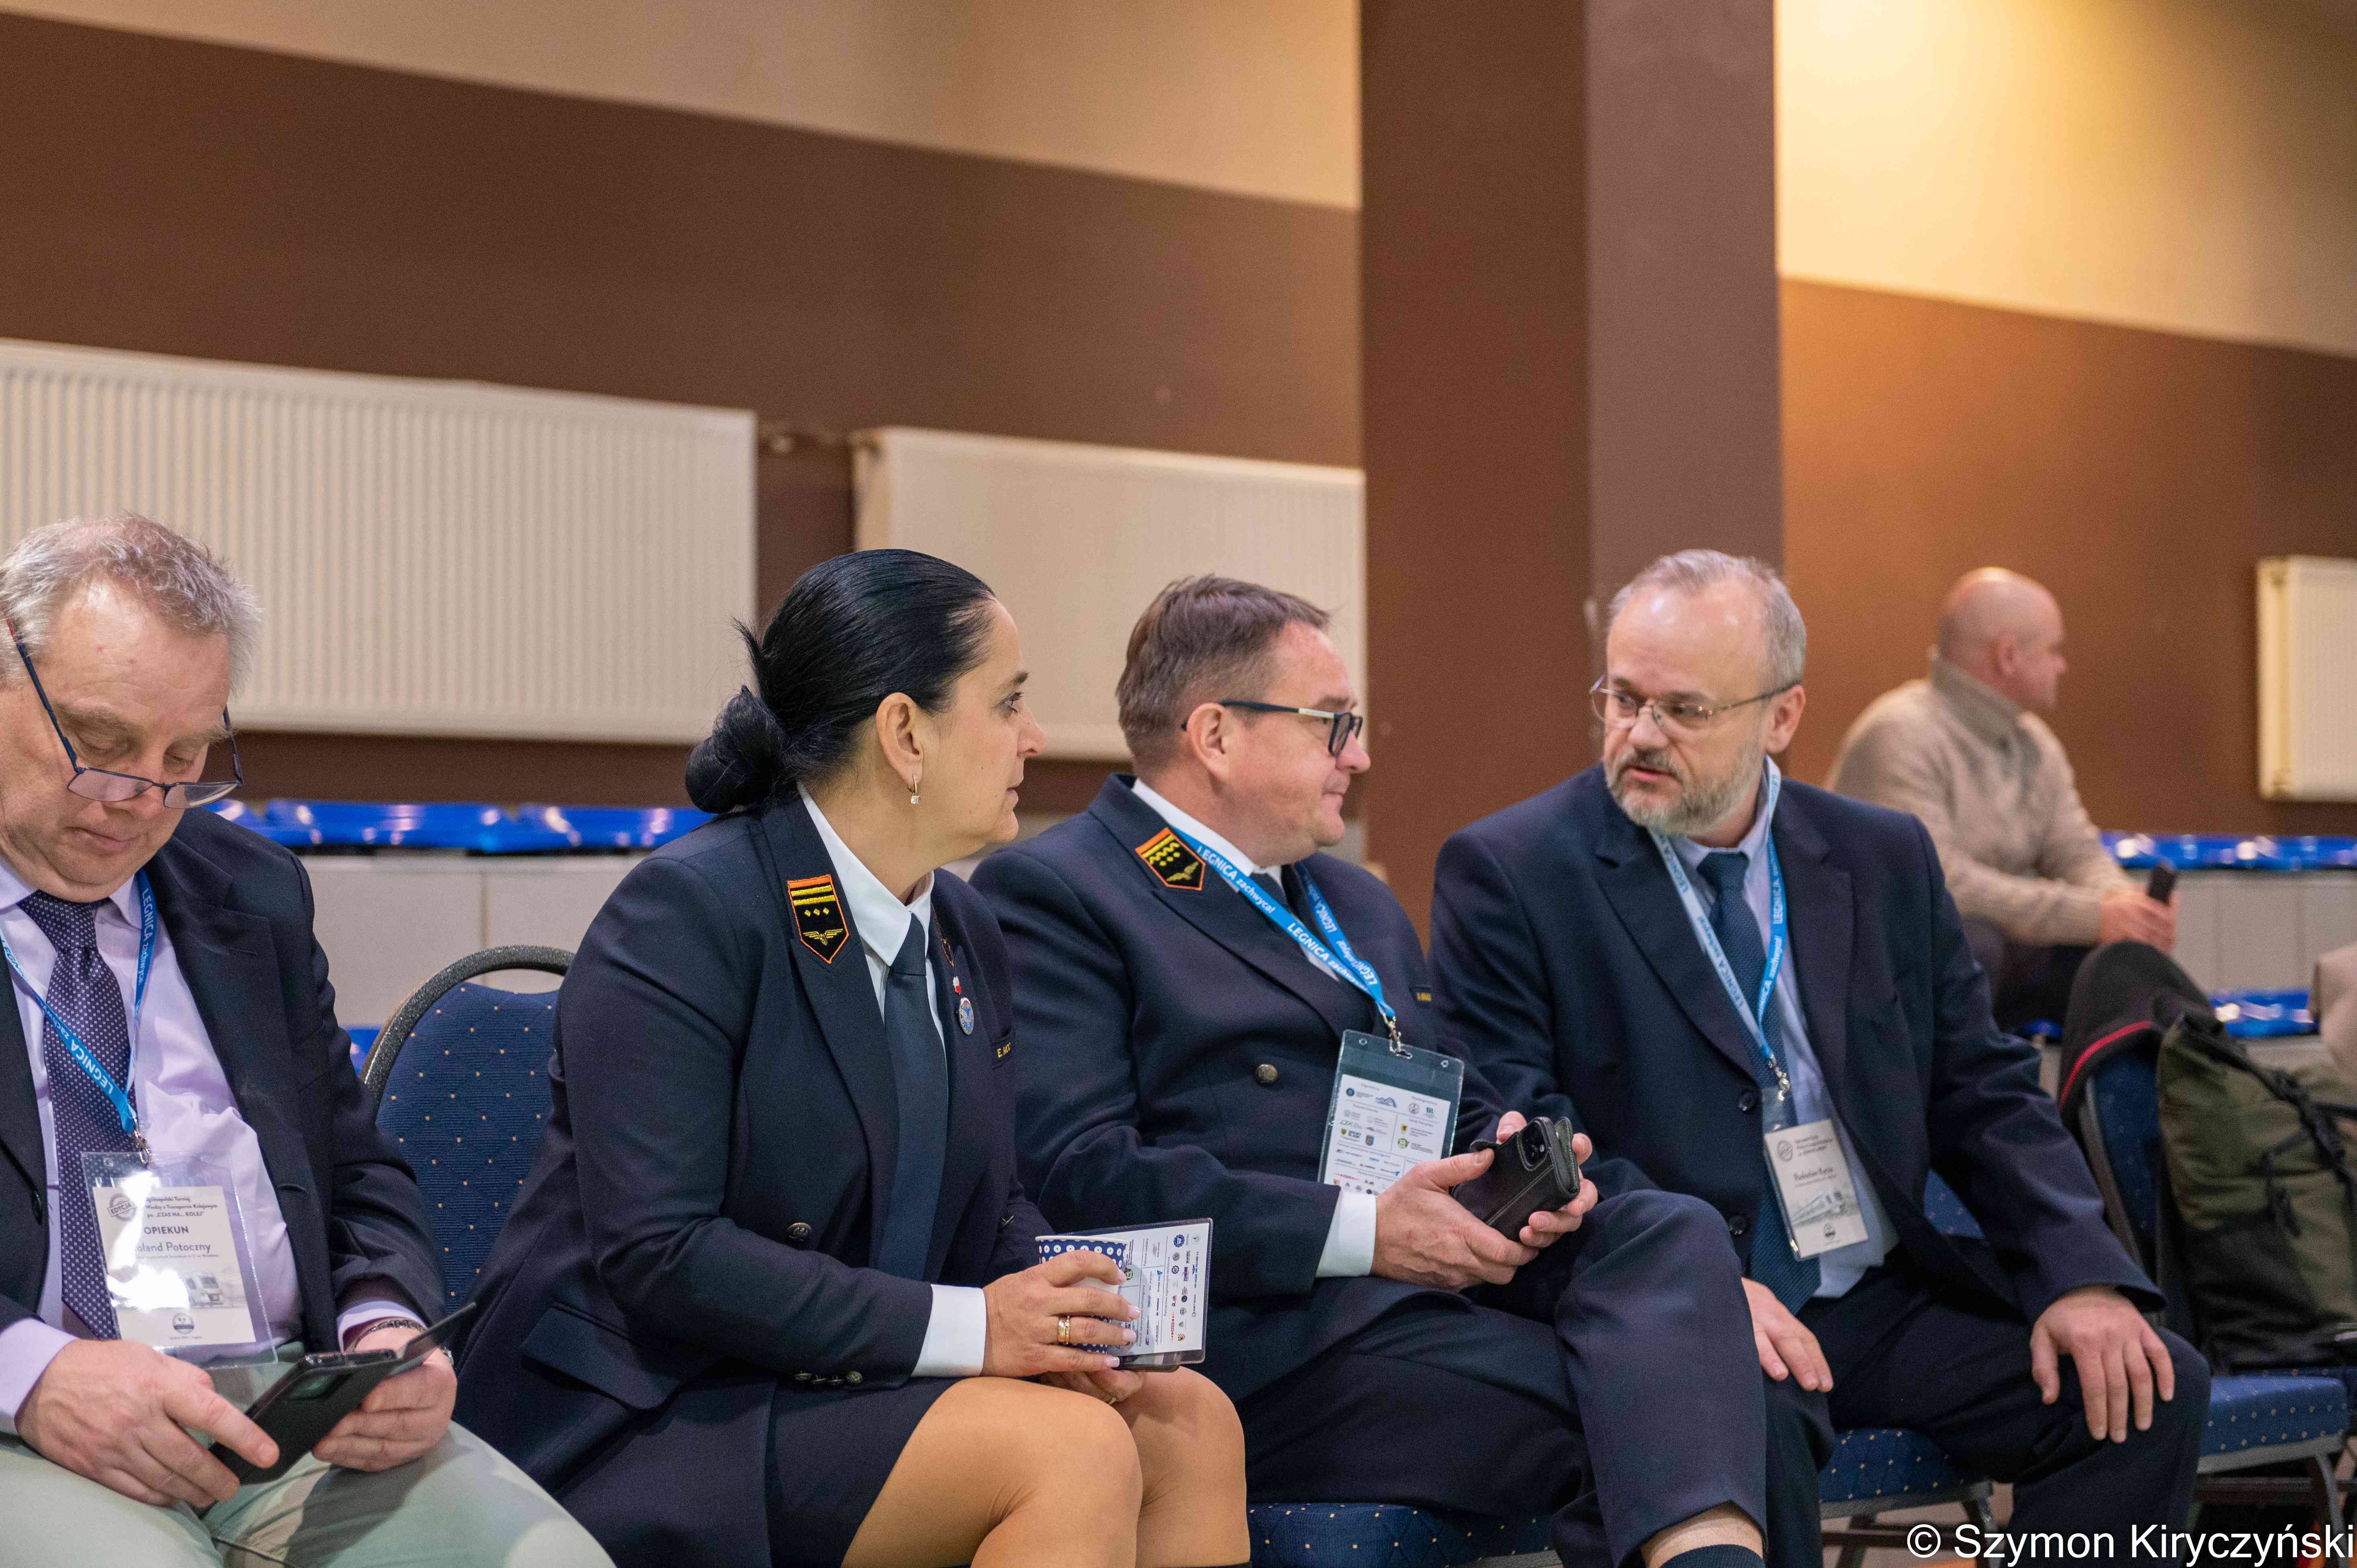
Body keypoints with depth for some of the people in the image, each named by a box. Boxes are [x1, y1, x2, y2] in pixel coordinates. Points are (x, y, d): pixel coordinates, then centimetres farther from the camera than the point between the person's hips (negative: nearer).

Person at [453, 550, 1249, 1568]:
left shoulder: (964, 933, 12)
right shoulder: (684, 914, -15)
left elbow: (993, 1209, 17)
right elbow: (655, 1251, -22)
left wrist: (1058, 1311, -8)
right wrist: (960, 1326, -23)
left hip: (859, 1384, 8)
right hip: (646, 1423, -8)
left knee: (1190, 1424, -11)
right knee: (1074, 1452, -25)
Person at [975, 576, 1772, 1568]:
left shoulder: (1357, 904, 29)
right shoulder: (1049, 894, 0)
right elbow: (1081, 1176, -12)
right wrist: (1359, 1228, -17)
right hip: (1258, 1329, -7)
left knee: (1669, 1233, -23)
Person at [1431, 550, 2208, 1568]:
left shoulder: (1885, 860, 12)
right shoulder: (1504, 872, -2)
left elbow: (1983, 1096, 13)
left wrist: (2080, 1273, -4)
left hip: (1884, 1301, 5)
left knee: (2149, 1387, -13)